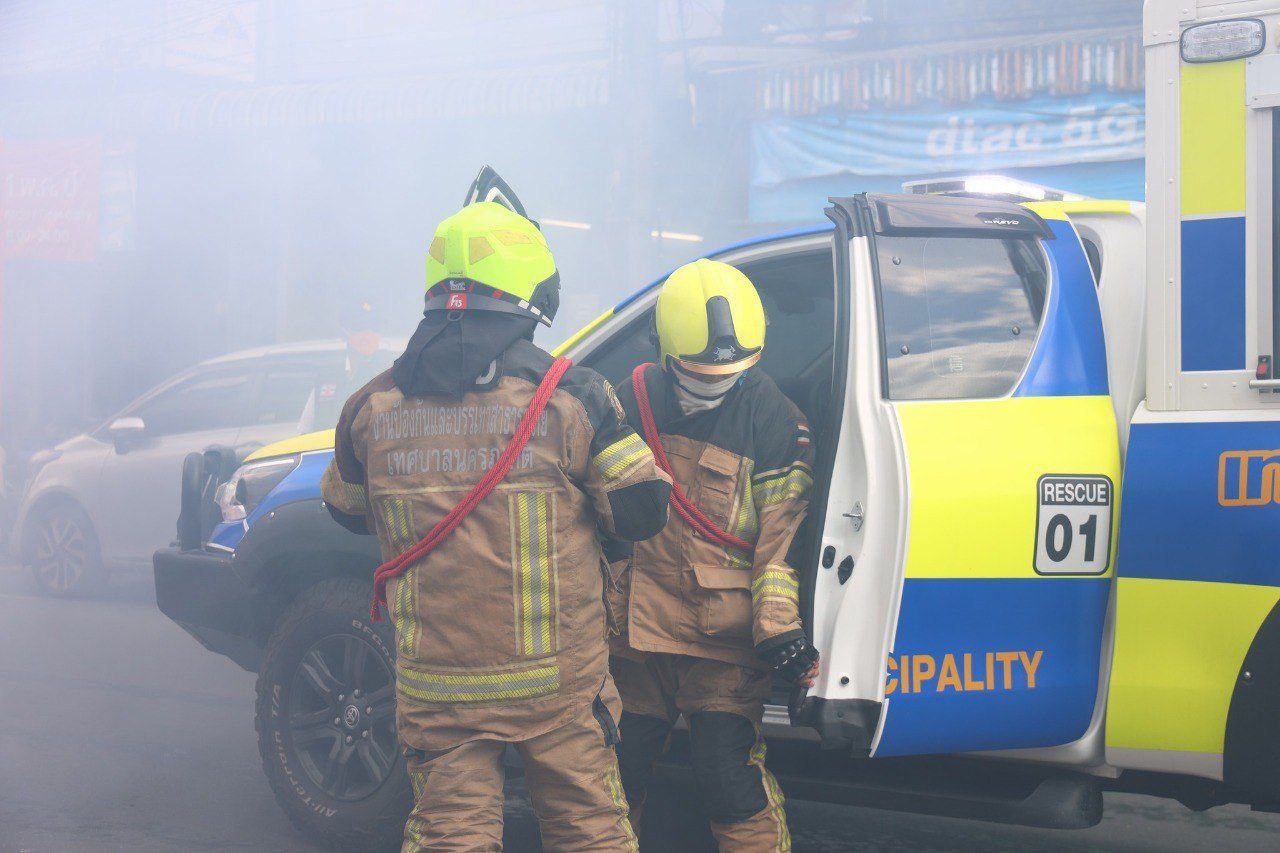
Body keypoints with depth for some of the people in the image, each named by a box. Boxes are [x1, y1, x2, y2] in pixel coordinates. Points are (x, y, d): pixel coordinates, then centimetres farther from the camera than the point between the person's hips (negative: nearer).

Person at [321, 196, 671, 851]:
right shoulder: (570, 397, -10)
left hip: (436, 688, 2)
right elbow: (641, 511, -7)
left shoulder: (371, 409, -2)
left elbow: (346, 511, 15)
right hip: (557, 684, -1)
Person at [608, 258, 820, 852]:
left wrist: (779, 629, -14)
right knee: (615, 767, 10)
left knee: (729, 774, -11)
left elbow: (780, 536, -6)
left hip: (726, 631, -4)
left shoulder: (773, 420, -5)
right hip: (639, 621, 4)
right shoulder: (635, 401, 4)